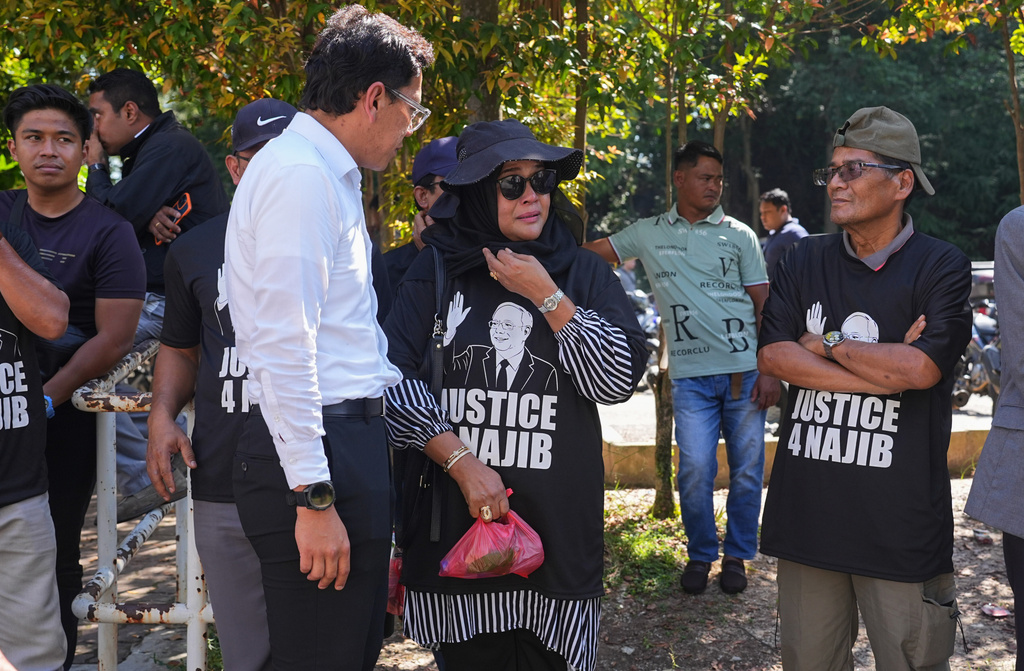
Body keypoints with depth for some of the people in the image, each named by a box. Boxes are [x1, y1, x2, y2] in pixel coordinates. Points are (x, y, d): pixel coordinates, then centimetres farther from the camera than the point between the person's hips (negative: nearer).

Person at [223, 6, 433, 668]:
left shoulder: (331, 177, 17)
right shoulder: (299, 174, -15)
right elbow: (282, 348, -22)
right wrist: (312, 498, -22)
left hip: (354, 437, 10)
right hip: (314, 453, -10)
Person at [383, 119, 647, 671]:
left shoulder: (584, 273, 5)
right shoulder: (436, 271, 2)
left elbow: (621, 378, -4)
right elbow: (393, 377, -6)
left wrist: (546, 296, -10)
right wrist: (462, 460, -15)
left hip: (557, 519, 1)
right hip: (454, 518, 0)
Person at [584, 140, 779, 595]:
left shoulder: (739, 235, 7)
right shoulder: (648, 234, 9)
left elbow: (765, 305, 6)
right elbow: (587, 253, 13)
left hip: (745, 370, 0)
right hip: (691, 375, 0)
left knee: (747, 470, 5)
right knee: (696, 469, -7)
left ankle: (737, 556, 23)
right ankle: (700, 555, 16)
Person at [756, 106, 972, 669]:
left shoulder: (941, 266, -3)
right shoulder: (804, 262, 8)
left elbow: (922, 368, -17)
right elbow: (772, 355, -5)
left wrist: (826, 343, -5)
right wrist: (887, 370, -12)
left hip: (901, 522, -3)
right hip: (806, 511, 3)